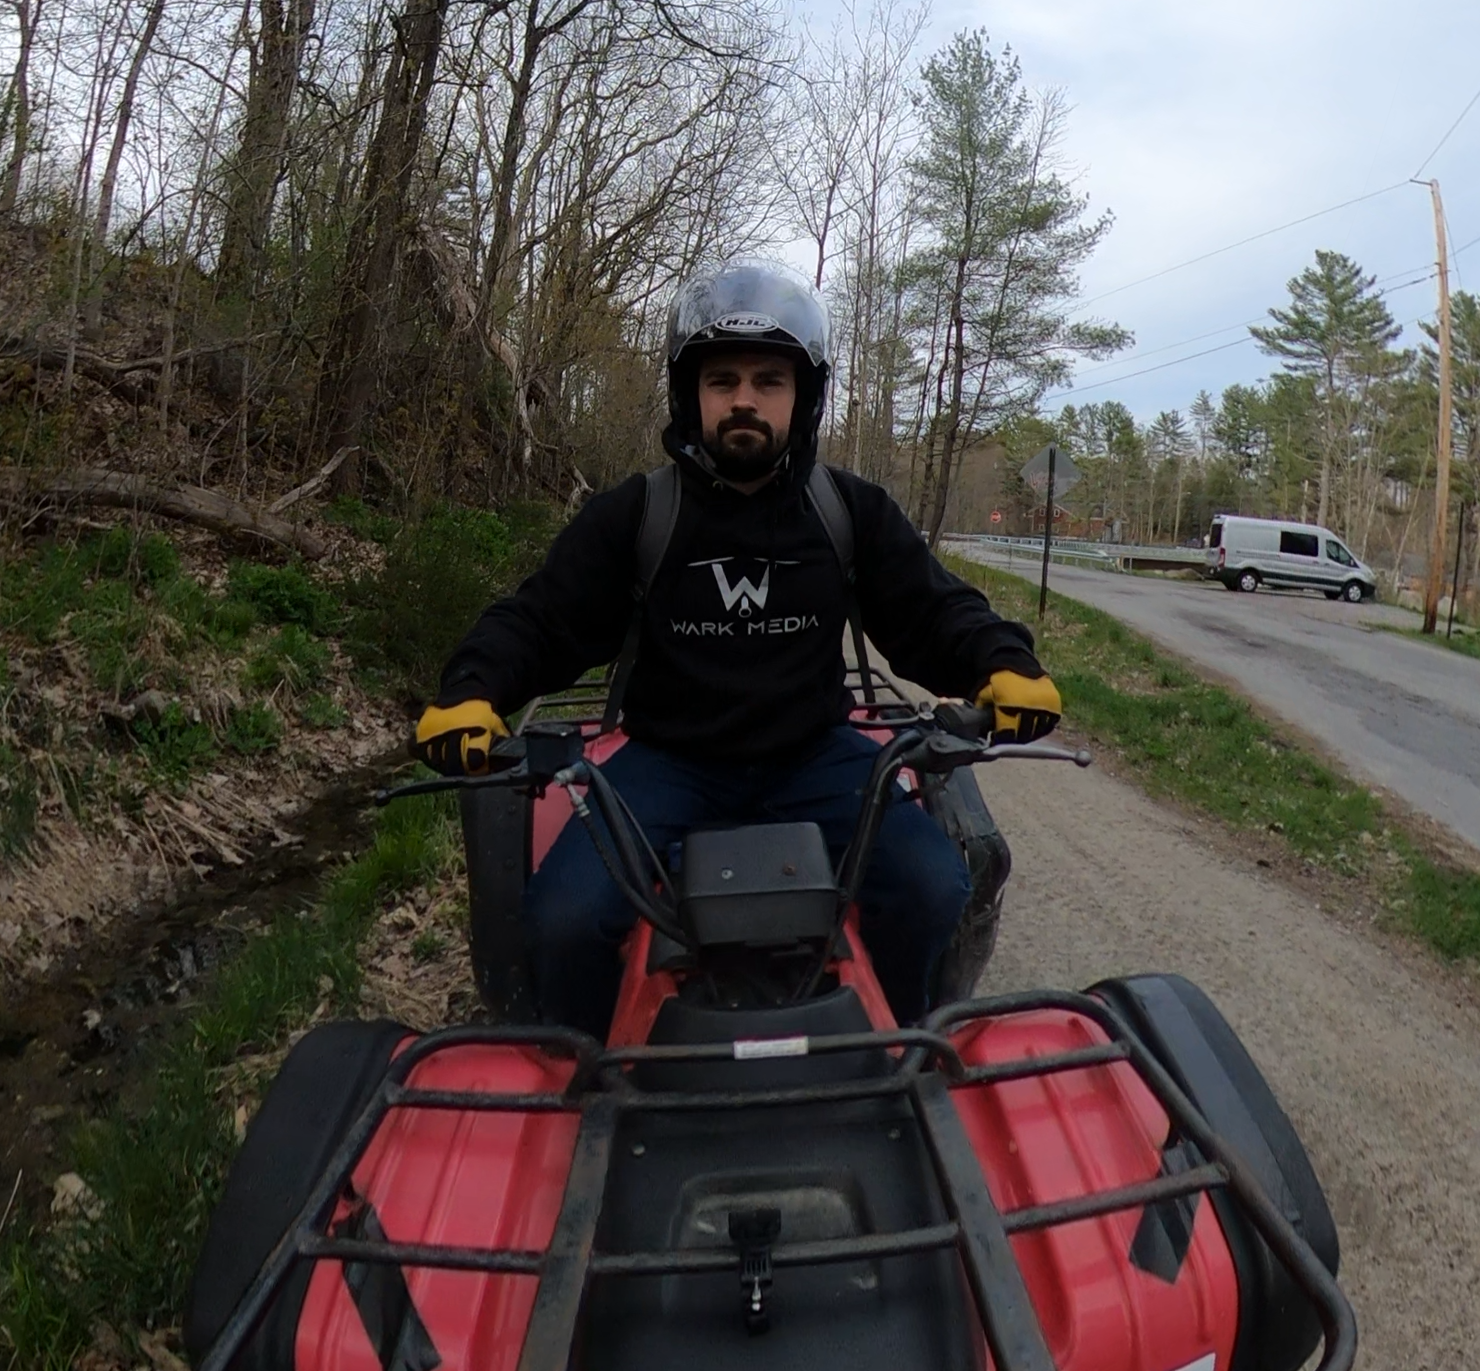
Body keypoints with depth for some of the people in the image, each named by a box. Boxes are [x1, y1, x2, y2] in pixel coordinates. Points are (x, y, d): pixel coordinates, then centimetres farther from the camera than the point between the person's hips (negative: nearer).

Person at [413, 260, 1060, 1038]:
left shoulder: (853, 512, 3)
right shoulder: (630, 515, -2)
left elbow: (932, 612, 5)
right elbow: (541, 622, -2)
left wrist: (1002, 662, -17)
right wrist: (473, 690, -22)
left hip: (814, 756, 2)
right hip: (669, 761, -1)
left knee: (933, 886, -21)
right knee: (565, 917, -24)